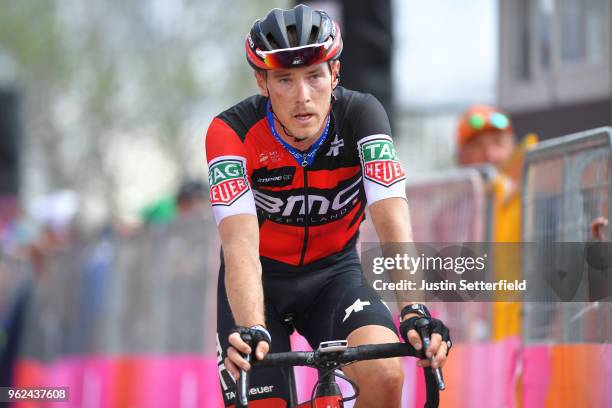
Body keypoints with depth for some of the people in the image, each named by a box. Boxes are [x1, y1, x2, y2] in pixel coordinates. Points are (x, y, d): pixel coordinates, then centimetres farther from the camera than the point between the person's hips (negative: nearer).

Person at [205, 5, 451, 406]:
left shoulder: (361, 115, -22)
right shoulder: (233, 131, -25)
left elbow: (393, 222, -31)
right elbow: (240, 245, -36)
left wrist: (414, 311, -47)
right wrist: (251, 331, -53)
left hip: (334, 272, 0)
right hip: (263, 279, 0)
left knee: (385, 374, -27)